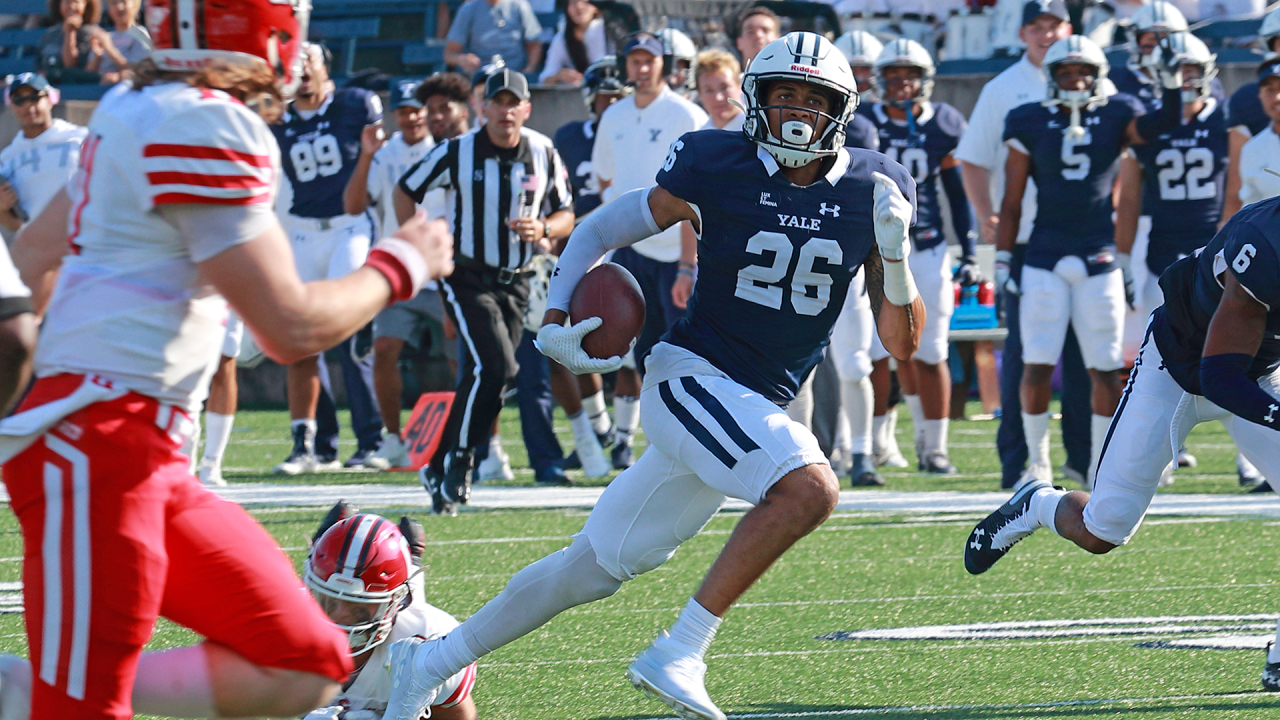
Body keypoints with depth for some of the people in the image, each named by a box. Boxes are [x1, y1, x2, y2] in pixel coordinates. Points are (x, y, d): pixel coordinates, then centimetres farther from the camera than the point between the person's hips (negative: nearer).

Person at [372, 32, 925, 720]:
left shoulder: (871, 192, 2)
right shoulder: (717, 167, -8)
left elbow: (902, 344, 3)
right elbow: (602, 229, 5)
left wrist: (895, 257, -14)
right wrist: (555, 321, -9)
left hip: (758, 409, 5)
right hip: (691, 377, -5)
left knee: (595, 566, 10)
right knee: (810, 487, -31)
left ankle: (428, 663, 24)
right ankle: (678, 655, -24)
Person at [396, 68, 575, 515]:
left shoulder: (543, 154, 0)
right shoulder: (458, 153, -10)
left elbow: (566, 215, 8)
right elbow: (405, 192, 3)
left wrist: (543, 229, -14)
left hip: (516, 281, 5)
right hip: (467, 277, -4)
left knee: (485, 378, 7)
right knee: (495, 367, -21)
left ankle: (440, 469, 20)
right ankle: (458, 461, -8)